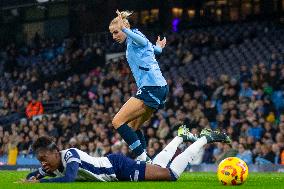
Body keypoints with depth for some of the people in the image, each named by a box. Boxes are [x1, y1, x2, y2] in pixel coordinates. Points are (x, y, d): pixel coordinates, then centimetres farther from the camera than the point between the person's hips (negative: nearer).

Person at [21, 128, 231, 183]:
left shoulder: (70, 155, -33)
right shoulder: (50, 166, -9)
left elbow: (68, 179, -48)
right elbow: (34, 175, 5)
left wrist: (38, 182, -47)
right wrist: (33, 177, -20)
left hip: (119, 166, -8)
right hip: (113, 169, 8)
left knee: (171, 173, -7)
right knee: (157, 165, 28)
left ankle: (205, 139, 9)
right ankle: (180, 137, 49)